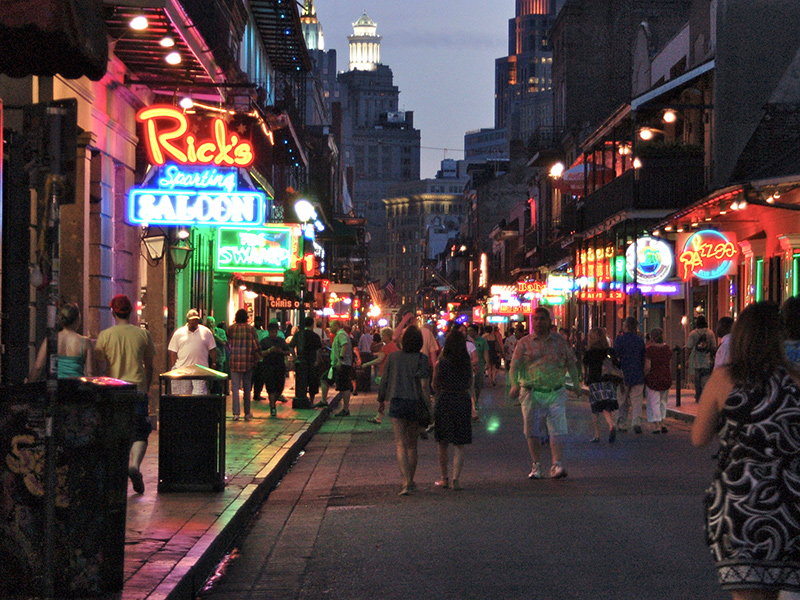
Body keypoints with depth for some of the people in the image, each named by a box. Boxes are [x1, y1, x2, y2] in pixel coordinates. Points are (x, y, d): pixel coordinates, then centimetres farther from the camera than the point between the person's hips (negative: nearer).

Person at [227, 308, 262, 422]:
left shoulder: (231, 328, 2)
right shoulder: (251, 329, -1)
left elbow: (228, 343, 6)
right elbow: (256, 345, -2)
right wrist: (258, 356, 10)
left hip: (234, 361, 0)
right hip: (248, 361, 0)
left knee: (235, 387, 1)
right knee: (247, 388, 10)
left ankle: (236, 413, -7)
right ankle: (247, 413, 15)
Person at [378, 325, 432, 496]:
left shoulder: (393, 357, 2)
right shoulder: (422, 359, -3)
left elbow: (384, 380, 8)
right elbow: (426, 381, -11)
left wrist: (381, 399, 22)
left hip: (396, 403, 0)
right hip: (416, 403, 0)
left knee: (401, 444, -5)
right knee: (412, 445, 15)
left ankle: (405, 482, -20)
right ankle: (410, 481, 23)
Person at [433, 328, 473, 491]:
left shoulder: (441, 363, -9)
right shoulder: (467, 364, -2)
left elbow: (435, 386, -1)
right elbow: (469, 384, 9)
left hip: (444, 402, -1)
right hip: (463, 402, 1)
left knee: (442, 444, 13)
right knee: (459, 444, 5)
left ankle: (444, 478, 17)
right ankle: (456, 478, -7)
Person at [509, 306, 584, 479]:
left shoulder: (560, 341, 9)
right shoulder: (524, 343, 4)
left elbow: (571, 363, 17)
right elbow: (515, 364, -3)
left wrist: (576, 384, 14)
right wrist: (515, 384, -18)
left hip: (556, 393, 0)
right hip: (532, 393, 0)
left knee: (556, 430, -9)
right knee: (532, 432, 4)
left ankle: (557, 465, -9)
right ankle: (536, 465, 14)